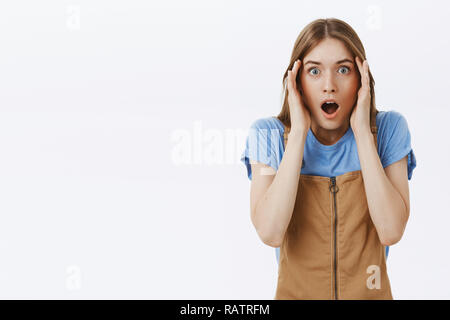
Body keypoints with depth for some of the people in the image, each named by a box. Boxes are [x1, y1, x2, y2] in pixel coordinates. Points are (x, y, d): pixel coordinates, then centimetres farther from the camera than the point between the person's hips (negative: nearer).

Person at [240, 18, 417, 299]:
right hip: (297, 291, 0)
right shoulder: (269, 134, -10)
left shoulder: (388, 128, -9)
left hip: (369, 292, 1)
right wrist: (298, 133, -22)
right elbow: (270, 233, -24)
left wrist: (362, 131, -20)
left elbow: (391, 231, -20)